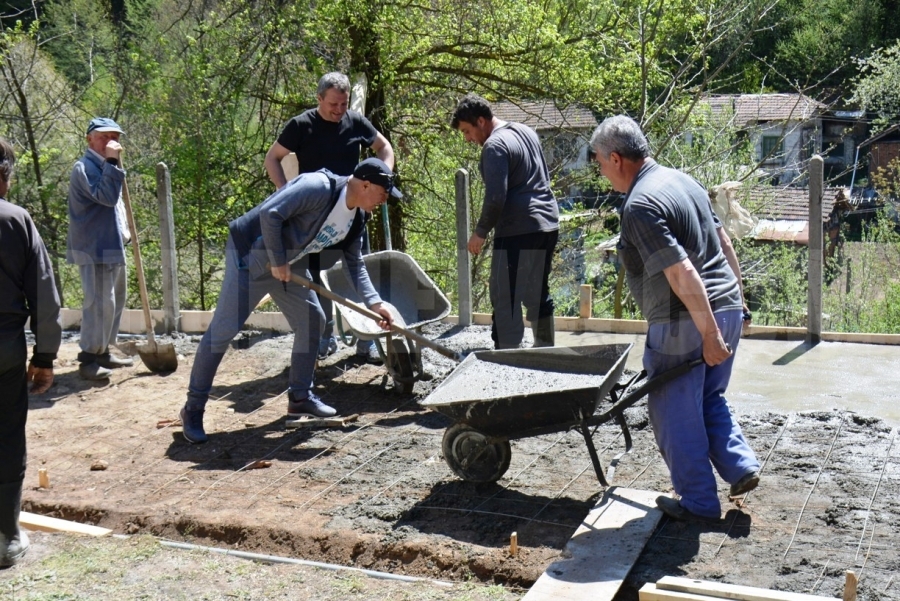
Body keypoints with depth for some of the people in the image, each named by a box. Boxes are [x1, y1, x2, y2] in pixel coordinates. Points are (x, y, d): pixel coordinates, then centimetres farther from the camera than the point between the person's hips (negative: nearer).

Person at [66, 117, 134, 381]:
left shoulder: (105, 166, 17)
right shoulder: (84, 167, -14)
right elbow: (107, 197, -28)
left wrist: (123, 229, 9)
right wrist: (112, 162, -28)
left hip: (112, 246, 10)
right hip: (95, 249, -10)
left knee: (115, 302, 15)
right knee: (100, 304, -10)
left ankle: (103, 352, 25)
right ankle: (88, 358, -2)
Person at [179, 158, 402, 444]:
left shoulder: (356, 217, 2)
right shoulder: (318, 187, -26)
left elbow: (354, 264, 9)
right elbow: (269, 213, -31)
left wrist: (374, 303, -1)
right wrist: (277, 261, -23)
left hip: (289, 263, 9)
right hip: (251, 254, -9)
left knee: (313, 321, 9)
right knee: (224, 329, -8)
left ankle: (300, 396, 22)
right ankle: (193, 408, 2)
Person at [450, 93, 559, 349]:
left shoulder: (495, 145, -14)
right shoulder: (526, 131, 14)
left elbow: (495, 198, -20)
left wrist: (480, 232, -8)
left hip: (518, 232, -9)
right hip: (548, 225, 10)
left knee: (505, 300, -4)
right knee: (538, 294, 19)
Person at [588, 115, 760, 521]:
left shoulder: (639, 205, -19)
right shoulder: (681, 180, 10)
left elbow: (682, 273, -25)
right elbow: (724, 242, 16)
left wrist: (709, 335, -22)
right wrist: (735, 296, 24)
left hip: (684, 323, -9)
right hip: (727, 308, 9)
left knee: (676, 414, 8)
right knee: (709, 398, 26)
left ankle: (699, 503, 18)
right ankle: (741, 467, 17)